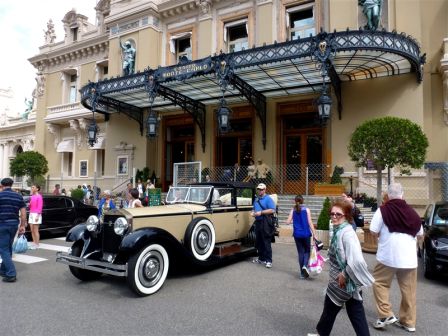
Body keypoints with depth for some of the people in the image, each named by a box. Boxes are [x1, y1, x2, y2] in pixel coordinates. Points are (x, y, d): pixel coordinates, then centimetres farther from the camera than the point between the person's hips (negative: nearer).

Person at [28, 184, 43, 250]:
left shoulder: (39, 196, -10)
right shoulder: (32, 196, 14)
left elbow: (40, 207, -14)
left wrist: (37, 216, -18)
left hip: (36, 214, -8)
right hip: (31, 214, 8)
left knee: (36, 230, -5)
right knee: (32, 230, 10)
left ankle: (37, 244, 1)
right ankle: (34, 243, 18)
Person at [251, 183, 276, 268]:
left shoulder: (268, 199, -7)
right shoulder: (256, 199, 16)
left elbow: (272, 210, -16)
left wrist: (261, 212, -19)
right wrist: (253, 212, 5)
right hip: (257, 222, 8)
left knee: (266, 242, -7)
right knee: (258, 242, 14)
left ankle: (269, 261, -3)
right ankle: (261, 258, 25)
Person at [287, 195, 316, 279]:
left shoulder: (293, 210, 2)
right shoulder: (307, 210, -3)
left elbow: (288, 222, -2)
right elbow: (310, 223, -7)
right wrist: (314, 234, -5)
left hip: (297, 234, 2)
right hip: (306, 234, -2)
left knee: (300, 252, 11)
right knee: (307, 251, 14)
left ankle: (302, 273, 13)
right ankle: (305, 266, -12)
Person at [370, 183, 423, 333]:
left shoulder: (383, 210, -8)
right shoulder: (411, 211, 7)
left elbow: (374, 231, -9)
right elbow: (420, 233, 16)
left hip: (388, 256, -4)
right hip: (409, 257, 5)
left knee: (380, 283, 11)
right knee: (408, 290, 13)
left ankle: (386, 315, 4)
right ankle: (408, 321, 21)